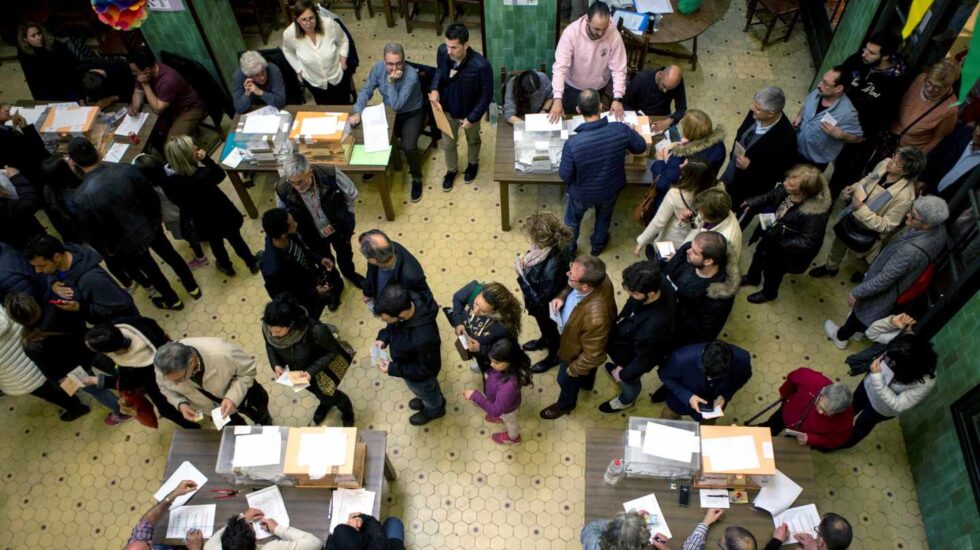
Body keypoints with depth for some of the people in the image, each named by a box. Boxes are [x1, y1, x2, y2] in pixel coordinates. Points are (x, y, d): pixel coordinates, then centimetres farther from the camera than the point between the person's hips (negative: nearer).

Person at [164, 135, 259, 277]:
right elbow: (220, 174, -14)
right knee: (235, 239, 25)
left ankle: (226, 266, 57)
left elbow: (178, 201, -7)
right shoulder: (203, 175, -37)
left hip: (204, 223, 3)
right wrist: (206, 158, -23)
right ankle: (253, 263, 48)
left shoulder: (170, 182, -27)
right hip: (223, 215, -3)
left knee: (215, 243, 31)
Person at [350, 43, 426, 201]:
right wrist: (357, 112, -22)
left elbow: (396, 105, -33)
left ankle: (416, 178, 3)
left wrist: (391, 82, -40)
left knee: (409, 147, -26)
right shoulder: (378, 68, -16)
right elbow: (366, 91, -8)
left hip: (411, 114, -5)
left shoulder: (411, 75, -32)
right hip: (389, 112, 5)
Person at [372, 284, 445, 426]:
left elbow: (427, 369, -29)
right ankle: (436, 399, 68)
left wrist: (393, 369, -26)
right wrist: (384, 337, -18)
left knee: (425, 392, 30)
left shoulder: (423, 338, -49)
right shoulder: (408, 301, -29)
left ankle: (434, 410, 62)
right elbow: (394, 325, -4)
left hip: (419, 376, -6)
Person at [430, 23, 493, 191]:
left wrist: (472, 118, -20)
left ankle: (473, 163, 60)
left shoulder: (481, 66, -36)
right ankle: (452, 169, 54)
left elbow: (486, 95, -22)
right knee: (447, 143, 24)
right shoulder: (443, 52, -23)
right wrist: (435, 88, -16)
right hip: (447, 109, 3)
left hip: (469, 112, -3)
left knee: (473, 140, 28)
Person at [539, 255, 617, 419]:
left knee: (566, 380, 27)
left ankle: (565, 404, 60)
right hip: (582, 339, 6)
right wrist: (562, 296, -22)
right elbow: (571, 287, -3)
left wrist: (574, 369, -14)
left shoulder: (595, 318, -50)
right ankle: (586, 382, 72)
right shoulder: (598, 280, -30)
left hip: (578, 353, -6)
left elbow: (593, 355, -31)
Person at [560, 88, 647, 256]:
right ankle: (597, 245, 60)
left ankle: (568, 249, 55)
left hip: (582, 193, -2)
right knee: (603, 217, 34)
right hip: (610, 189, 2)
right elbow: (641, 147, -9)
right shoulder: (621, 130, -30)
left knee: (573, 220, 31)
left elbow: (564, 176, -21)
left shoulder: (572, 143, -36)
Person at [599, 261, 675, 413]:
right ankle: (618, 368, 72)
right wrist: (622, 317, -6)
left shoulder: (654, 326, -49)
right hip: (626, 335, 5)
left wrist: (623, 374, -14)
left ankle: (626, 401, 62)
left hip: (632, 357, -5)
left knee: (628, 381, 30)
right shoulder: (656, 284, -30)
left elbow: (645, 359, -29)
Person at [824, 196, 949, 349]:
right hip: (901, 283, 7)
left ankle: (840, 337, 52)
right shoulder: (938, 229, -21)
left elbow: (884, 280, -32)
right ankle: (857, 329, 63)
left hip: (887, 291, -7)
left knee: (862, 312, 23)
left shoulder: (911, 251, -46)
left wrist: (856, 293, -18)